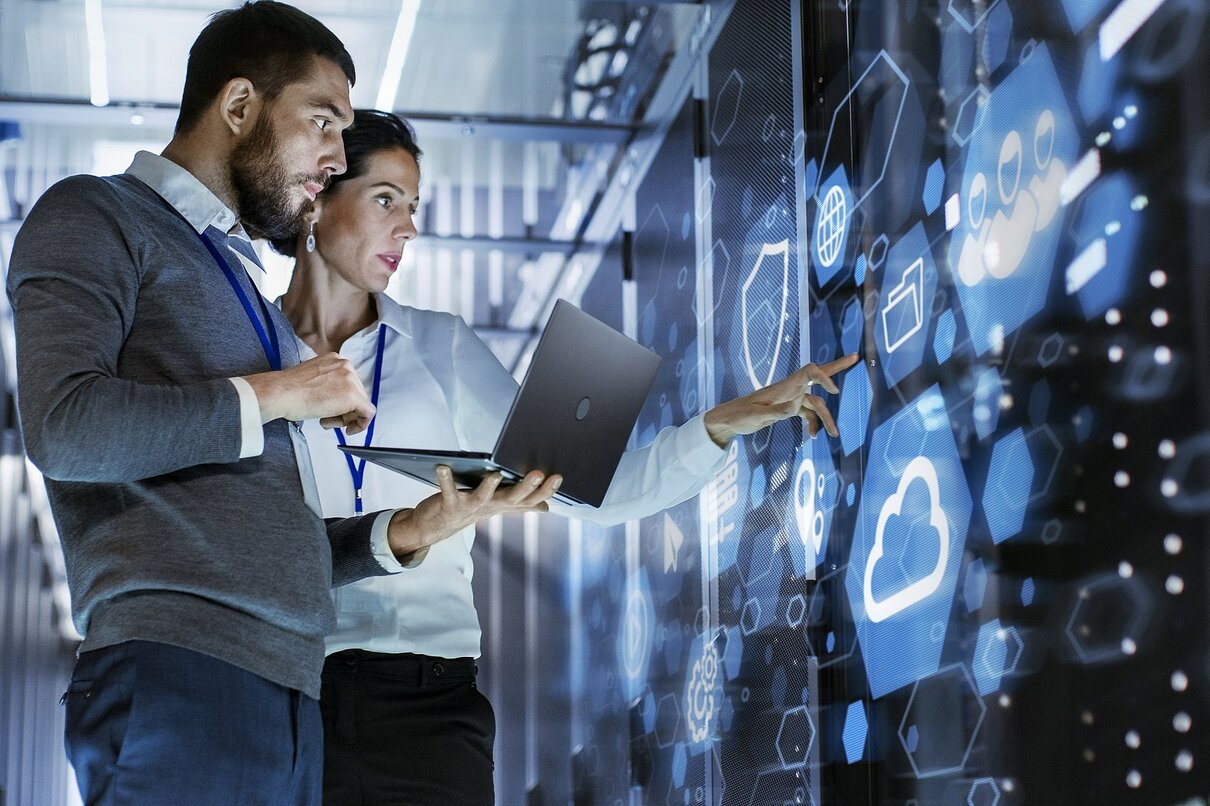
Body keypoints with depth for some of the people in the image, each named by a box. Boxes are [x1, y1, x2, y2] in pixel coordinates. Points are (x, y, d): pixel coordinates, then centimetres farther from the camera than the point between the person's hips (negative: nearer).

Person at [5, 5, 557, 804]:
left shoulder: (240, 282, 28)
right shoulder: (95, 219, 5)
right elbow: (66, 426, -14)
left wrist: (409, 530, 9)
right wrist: (273, 395, -5)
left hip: (288, 690, 8)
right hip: (179, 673, -7)